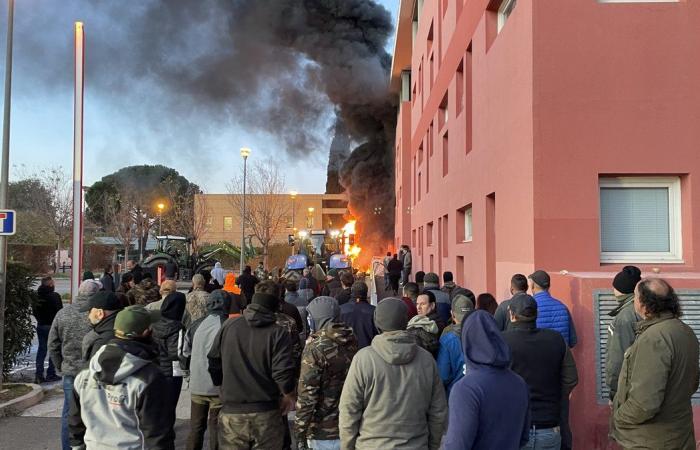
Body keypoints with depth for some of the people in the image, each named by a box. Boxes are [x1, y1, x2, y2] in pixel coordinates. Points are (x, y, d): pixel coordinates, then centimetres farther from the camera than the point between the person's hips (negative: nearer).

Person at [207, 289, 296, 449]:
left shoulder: (228, 326, 1)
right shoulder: (278, 333, -9)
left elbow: (213, 363, 6)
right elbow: (283, 372, -16)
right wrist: (289, 396, 2)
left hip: (231, 413, 2)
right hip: (266, 415, -2)